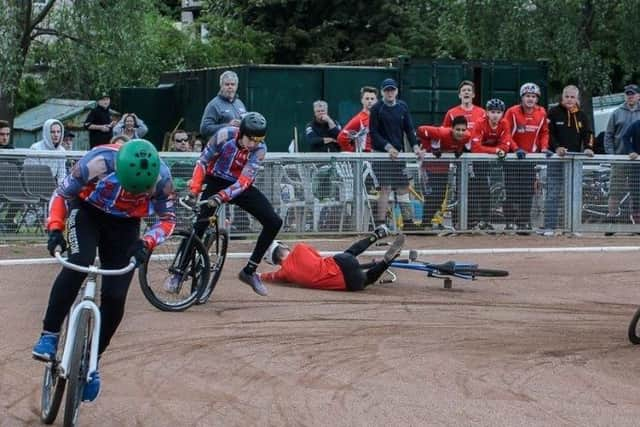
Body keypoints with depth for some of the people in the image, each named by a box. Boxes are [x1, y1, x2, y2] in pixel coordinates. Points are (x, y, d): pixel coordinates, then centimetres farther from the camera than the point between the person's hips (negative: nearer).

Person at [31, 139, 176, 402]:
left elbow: (168, 219, -11)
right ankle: (49, 335, -19)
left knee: (115, 297, -7)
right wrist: (55, 228, -31)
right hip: (88, 212, -2)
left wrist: (147, 242, -29)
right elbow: (62, 195, -17)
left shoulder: (161, 177, -28)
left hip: (124, 225, 2)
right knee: (78, 265, -30)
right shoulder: (98, 162, -33)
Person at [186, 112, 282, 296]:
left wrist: (221, 197, -38)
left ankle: (249, 272, 4)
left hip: (240, 187, 3)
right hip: (216, 182, -3)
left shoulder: (260, 149, -19)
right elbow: (203, 161, -13)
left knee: (274, 222, -8)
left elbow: (243, 182, -25)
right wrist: (194, 190, -23)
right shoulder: (225, 135, -22)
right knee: (201, 223, -24)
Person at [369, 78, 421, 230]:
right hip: (381, 153, -5)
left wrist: (415, 145, -4)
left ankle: (408, 222, 13)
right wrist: (388, 146, -17)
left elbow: (409, 129, 11)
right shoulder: (377, 108, -5)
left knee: (403, 187, 7)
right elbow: (373, 133, -7)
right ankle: (380, 223, -8)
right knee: (385, 188, -10)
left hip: (398, 153, 5)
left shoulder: (403, 107, 10)